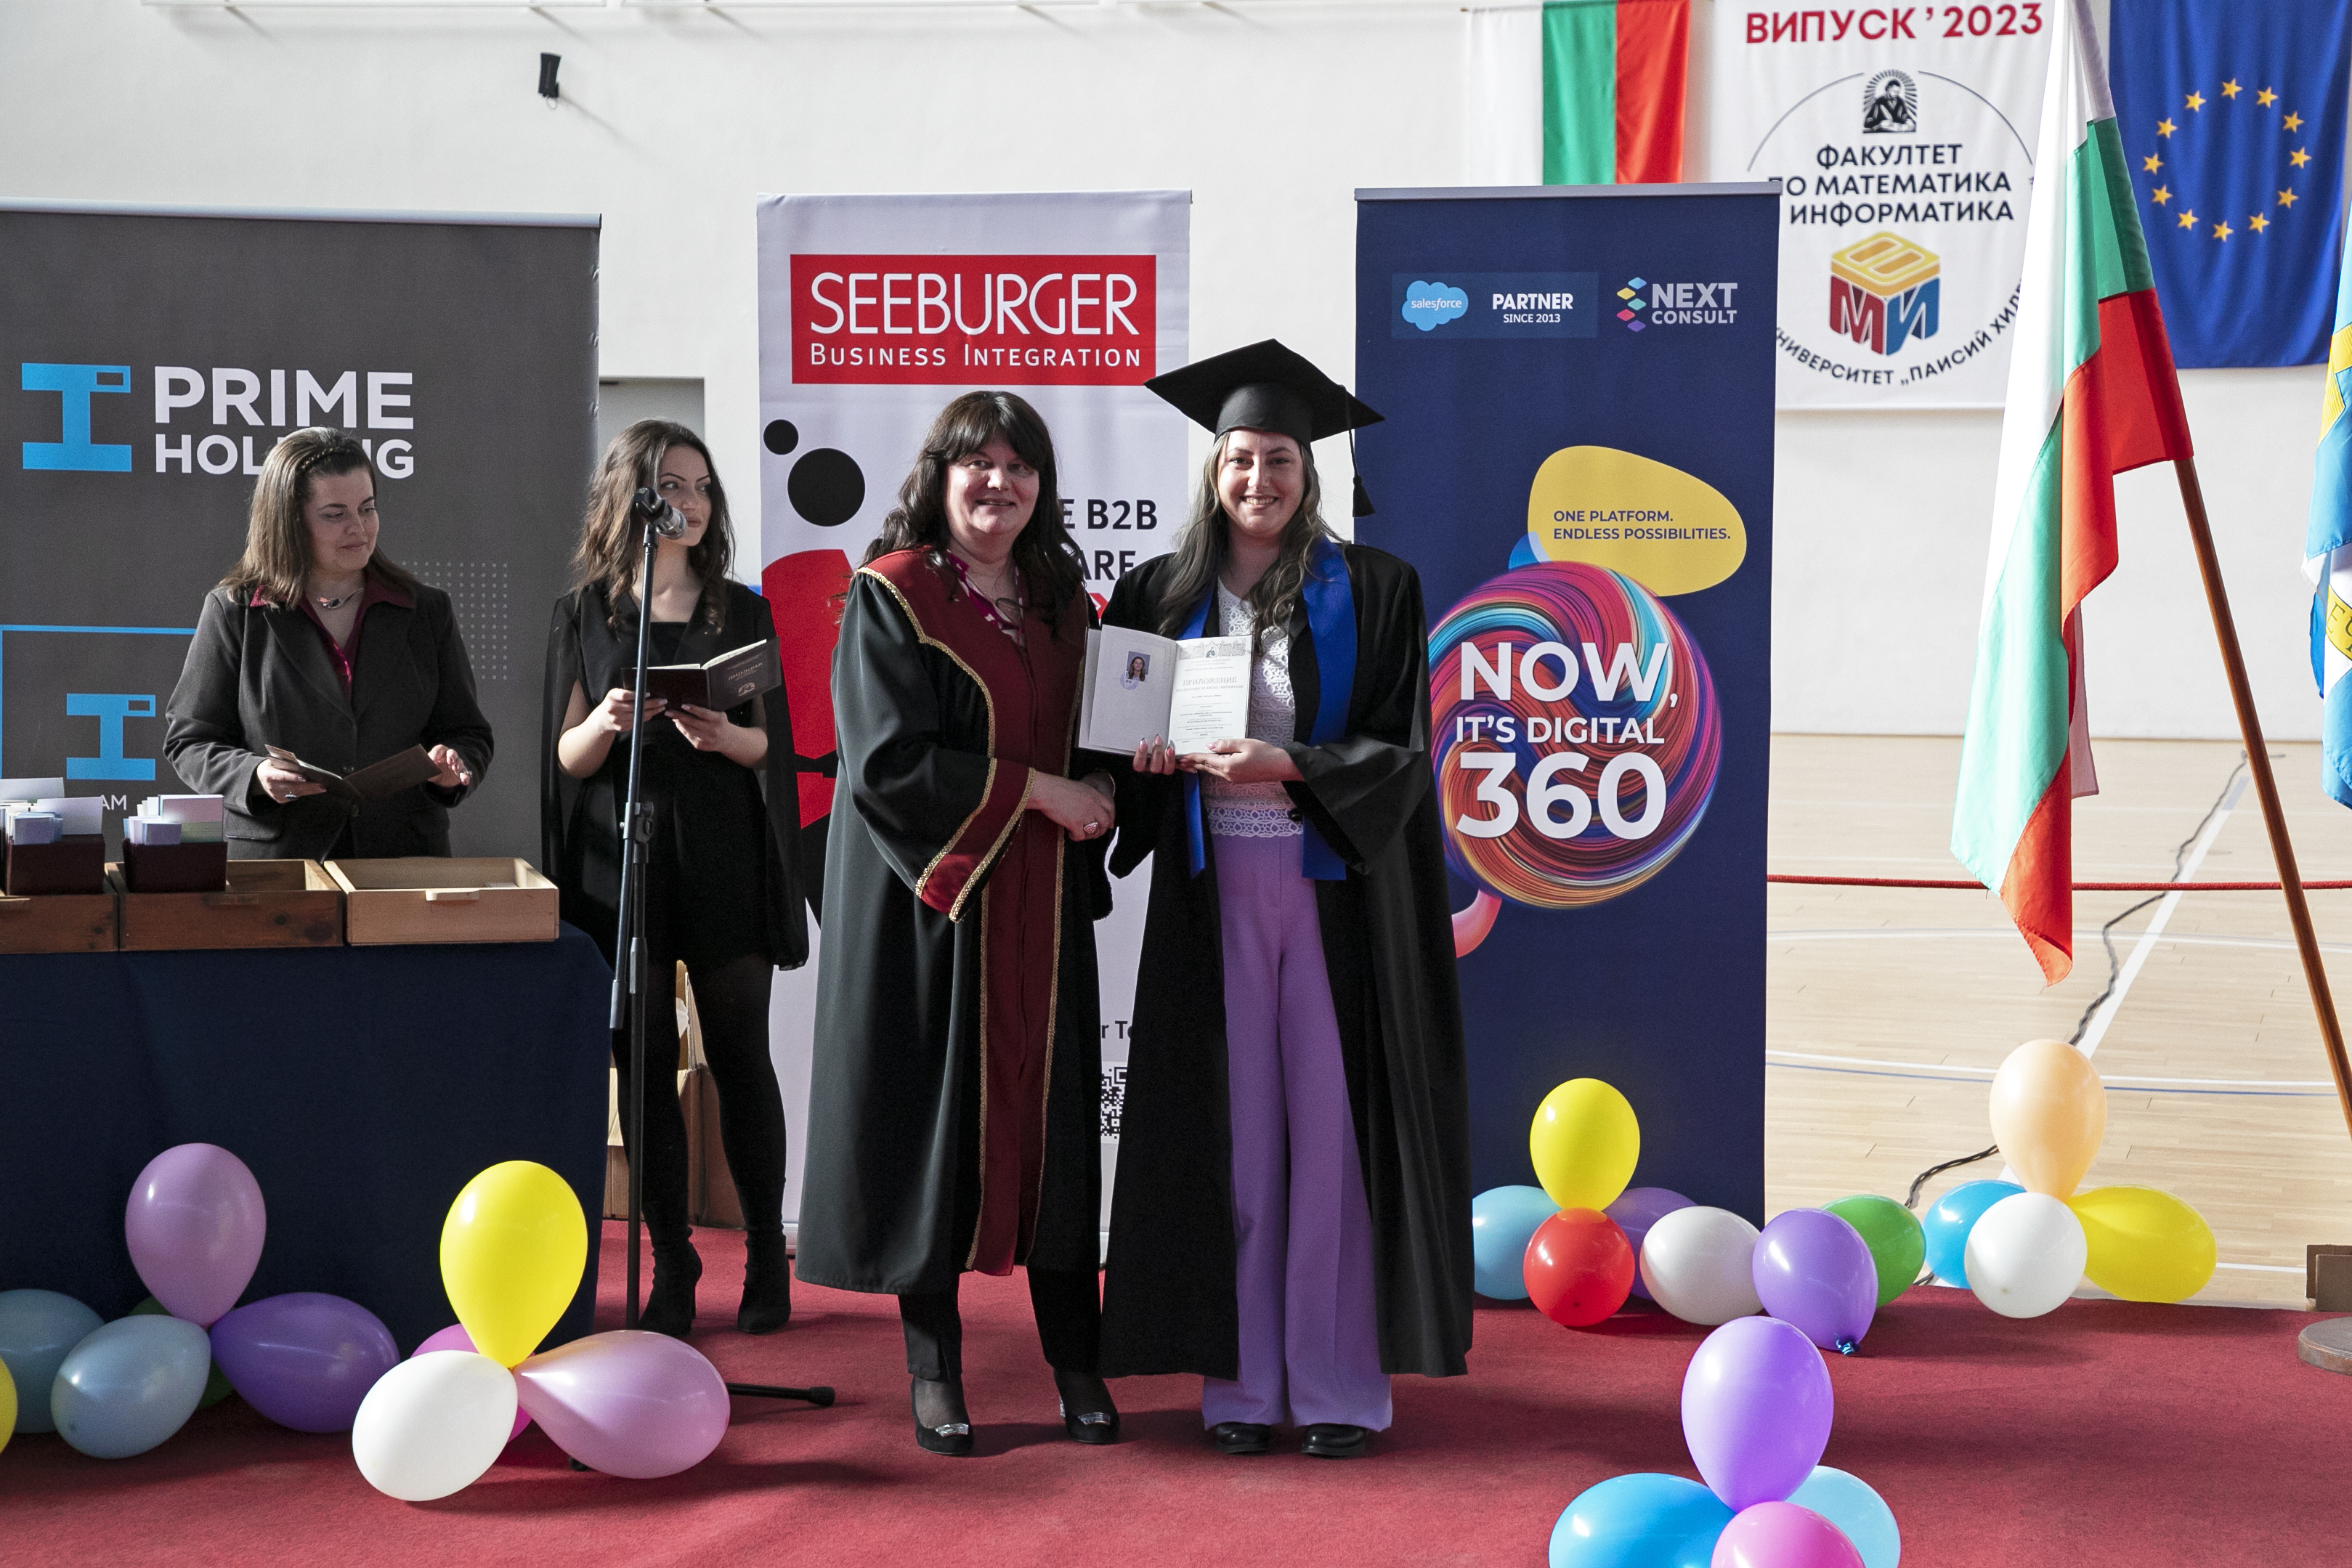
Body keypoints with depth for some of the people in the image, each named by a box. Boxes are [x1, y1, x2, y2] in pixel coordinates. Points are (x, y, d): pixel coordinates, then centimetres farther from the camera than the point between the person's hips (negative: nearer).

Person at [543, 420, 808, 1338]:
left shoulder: (741, 611, 8)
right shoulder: (584, 615, 7)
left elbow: (769, 743, 5)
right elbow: (567, 757, 3)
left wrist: (722, 735, -17)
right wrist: (606, 721, -18)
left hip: (722, 857, 0)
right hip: (621, 858, 0)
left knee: (739, 1057, 1)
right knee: (643, 1064, 1)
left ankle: (766, 1256, 10)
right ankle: (670, 1266, 8)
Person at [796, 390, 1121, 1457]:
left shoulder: (1061, 603, 12)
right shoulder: (892, 598, -6)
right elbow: (888, 760, -16)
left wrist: (1117, 769, -1)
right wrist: (1036, 790, -15)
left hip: (1040, 907, 5)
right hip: (935, 902, -5)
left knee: (1054, 1117, 5)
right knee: (934, 1118, 0)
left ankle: (1074, 1363, 12)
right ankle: (935, 1369, 10)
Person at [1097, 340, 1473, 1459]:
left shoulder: (1371, 592, 1)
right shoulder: (1163, 596, 8)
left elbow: (1399, 751, -3)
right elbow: (1118, 741, 13)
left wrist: (1286, 766, -17)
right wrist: (1153, 757, -9)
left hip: (1334, 889, -2)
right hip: (1212, 893, 2)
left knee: (1332, 1126, -2)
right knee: (1231, 1129, 3)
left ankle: (1339, 1382, 6)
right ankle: (1240, 1379, 9)